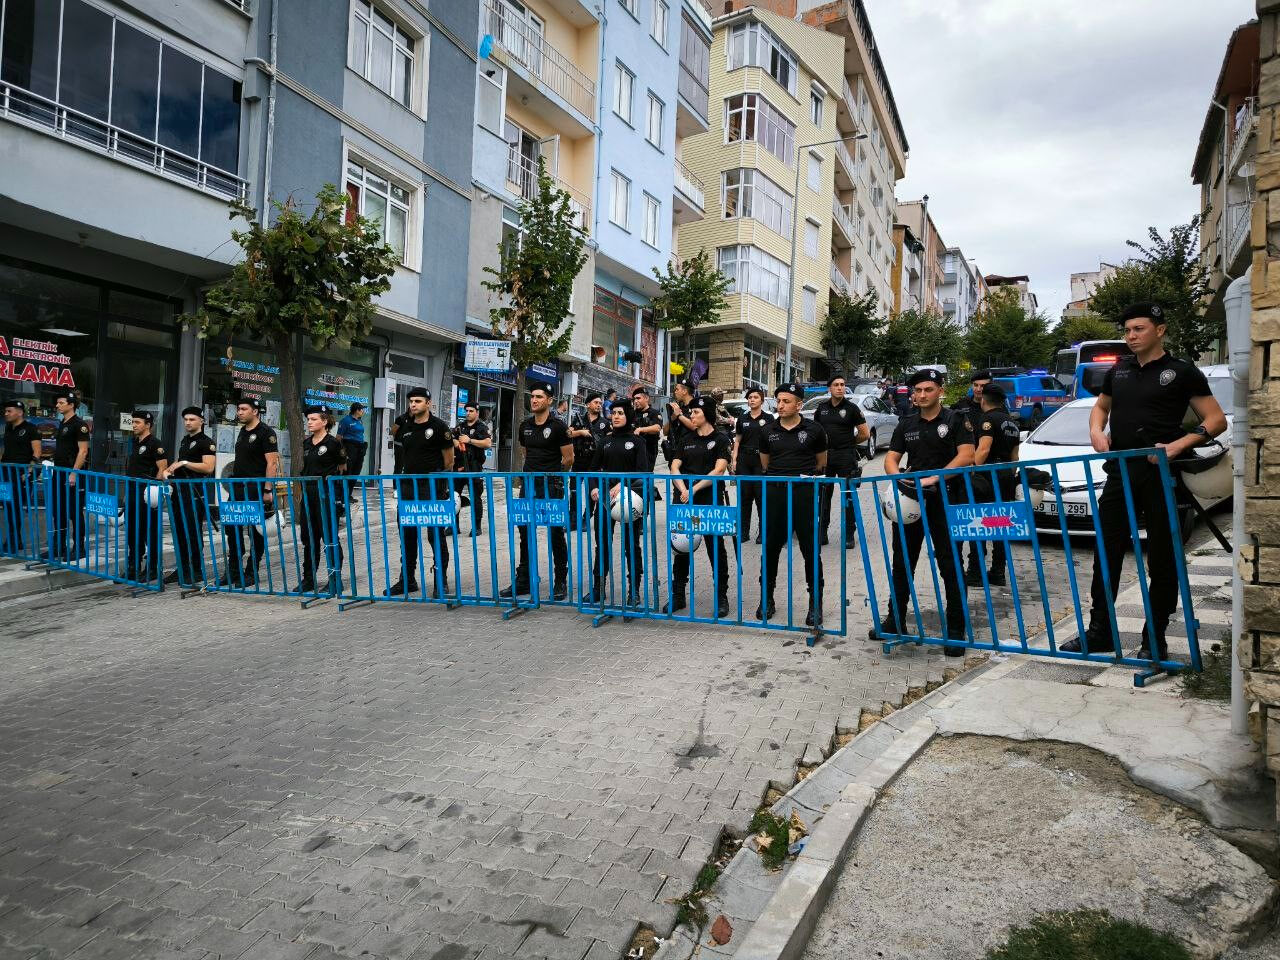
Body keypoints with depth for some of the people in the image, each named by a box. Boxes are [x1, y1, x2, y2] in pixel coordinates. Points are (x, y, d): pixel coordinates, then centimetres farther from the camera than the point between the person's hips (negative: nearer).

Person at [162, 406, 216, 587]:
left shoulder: (206, 442, -7)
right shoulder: (185, 440, 19)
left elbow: (208, 467, -17)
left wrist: (185, 463, -16)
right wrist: (169, 470, 12)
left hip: (195, 492, -9)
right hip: (179, 490, 9)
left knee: (193, 531, -7)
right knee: (179, 531, 9)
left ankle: (197, 571, -1)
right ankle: (182, 569, 17)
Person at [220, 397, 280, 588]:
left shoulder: (266, 432, -9)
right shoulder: (242, 431, 16)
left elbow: (272, 463, -15)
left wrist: (267, 490, -20)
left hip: (256, 489, -8)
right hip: (238, 487, 8)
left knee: (256, 532, 0)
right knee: (231, 527, 9)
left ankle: (251, 574, 8)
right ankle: (233, 571, 18)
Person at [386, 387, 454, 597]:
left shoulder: (439, 426, -5)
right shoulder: (406, 428, 13)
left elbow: (448, 458, -2)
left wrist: (441, 479, 1)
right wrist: (408, 474, 16)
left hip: (432, 486, -6)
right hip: (408, 485, 6)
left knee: (436, 535, -2)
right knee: (407, 535, 10)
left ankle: (441, 582, 5)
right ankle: (407, 580, 21)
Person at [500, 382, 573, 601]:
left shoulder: (558, 426, -7)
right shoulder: (525, 425, 10)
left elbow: (568, 459, -4)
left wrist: (550, 473, 7)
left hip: (551, 485, -6)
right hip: (529, 483, 6)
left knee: (555, 534, 1)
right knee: (525, 533, 9)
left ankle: (561, 583, 10)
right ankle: (523, 581, 19)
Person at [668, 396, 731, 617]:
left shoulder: (720, 439, 1)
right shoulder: (687, 439, 14)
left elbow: (719, 470, -9)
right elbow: (675, 467, 7)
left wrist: (695, 488, -14)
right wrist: (683, 489, -10)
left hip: (710, 498, -4)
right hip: (684, 498, 5)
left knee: (715, 547, -1)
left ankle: (721, 597, 9)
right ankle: (677, 595, 17)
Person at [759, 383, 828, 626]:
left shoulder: (813, 430, -1)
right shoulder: (769, 431, 6)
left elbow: (821, 462, 13)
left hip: (804, 491, -2)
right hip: (775, 492, 3)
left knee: (811, 549, 1)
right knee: (770, 547, 7)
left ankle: (815, 603, 12)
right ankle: (766, 598, 20)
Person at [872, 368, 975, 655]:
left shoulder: (955, 420, -1)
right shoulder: (906, 424, 12)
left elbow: (966, 456, -14)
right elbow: (891, 459, 8)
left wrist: (933, 478, -23)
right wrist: (899, 478, -15)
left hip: (945, 500, -4)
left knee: (950, 566, -1)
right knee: (902, 563, 10)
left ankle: (955, 630, 6)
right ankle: (895, 621, 22)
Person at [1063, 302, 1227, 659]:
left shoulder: (1182, 372, -1)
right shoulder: (1118, 371, 12)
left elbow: (1216, 420, -2)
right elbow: (1100, 406, 28)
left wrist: (1179, 445, -18)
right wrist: (1096, 431, 6)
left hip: (1161, 474, -4)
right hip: (1120, 472, 5)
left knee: (1162, 559, 4)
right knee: (1106, 554, 6)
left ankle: (1155, 639, 14)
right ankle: (1100, 632, 15)